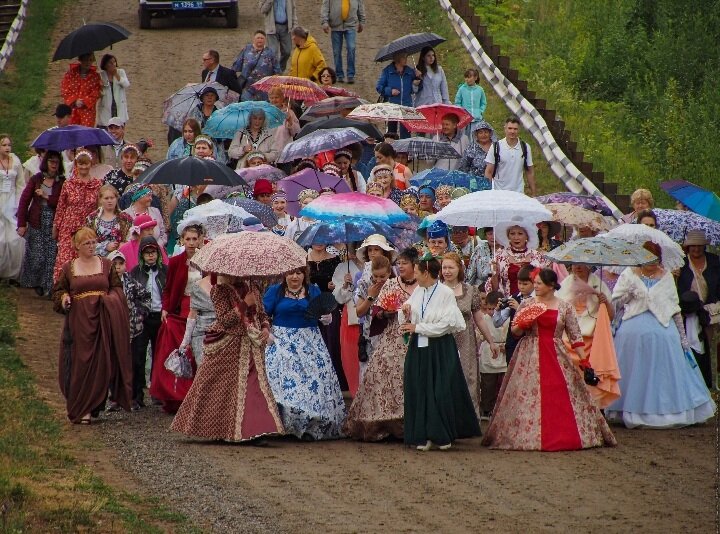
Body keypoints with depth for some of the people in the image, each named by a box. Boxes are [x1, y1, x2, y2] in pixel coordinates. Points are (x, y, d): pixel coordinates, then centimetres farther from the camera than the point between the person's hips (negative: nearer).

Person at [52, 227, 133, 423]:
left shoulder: (106, 265, 8)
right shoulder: (68, 268, 8)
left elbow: (117, 287, 11)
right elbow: (58, 291, 14)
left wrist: (110, 299, -8)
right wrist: (64, 298, -7)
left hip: (102, 321, 1)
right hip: (78, 322, -1)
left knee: (100, 362, -3)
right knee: (80, 364, -4)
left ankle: (91, 407, 3)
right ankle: (79, 408, 3)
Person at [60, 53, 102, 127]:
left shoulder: (95, 76, 1)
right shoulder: (71, 73, 1)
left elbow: (96, 94, -3)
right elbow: (64, 90, -1)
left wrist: (84, 102, -16)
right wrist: (74, 101, -13)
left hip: (87, 110, -1)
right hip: (71, 109, 1)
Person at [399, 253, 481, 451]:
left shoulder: (446, 293, -10)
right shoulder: (417, 291, 6)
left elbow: (445, 324, -16)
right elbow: (407, 322, 16)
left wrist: (417, 327, -14)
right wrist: (405, 314, -7)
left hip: (440, 349, -5)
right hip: (418, 347, 5)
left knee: (441, 391, -2)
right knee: (419, 391, 3)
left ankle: (443, 436, 10)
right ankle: (424, 436, 9)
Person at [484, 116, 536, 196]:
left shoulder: (525, 148, 5)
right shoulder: (496, 147, -1)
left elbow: (530, 172, 11)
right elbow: (488, 172, 0)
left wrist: (533, 193, 8)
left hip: (519, 192, 2)